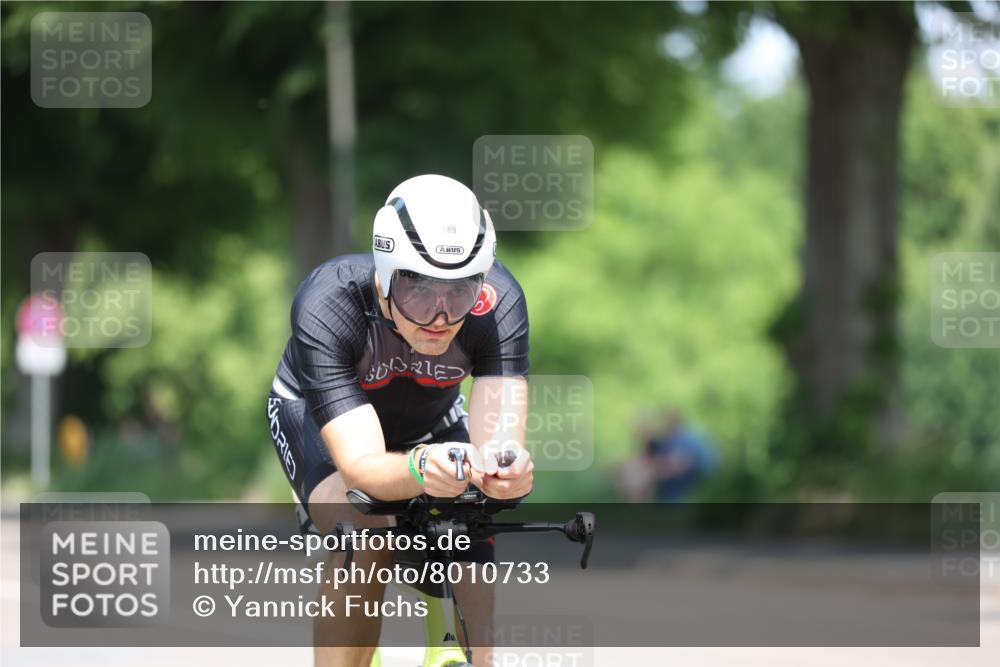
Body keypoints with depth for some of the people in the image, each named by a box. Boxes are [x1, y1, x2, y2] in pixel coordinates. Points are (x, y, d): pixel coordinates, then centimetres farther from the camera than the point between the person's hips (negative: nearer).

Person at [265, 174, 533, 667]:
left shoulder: (498, 302, -34)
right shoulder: (325, 307, -40)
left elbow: (498, 438, -40)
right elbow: (360, 465, -46)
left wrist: (504, 467, -65)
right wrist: (420, 470, -68)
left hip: (429, 421, 3)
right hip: (314, 415, -3)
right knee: (366, 543, -32)